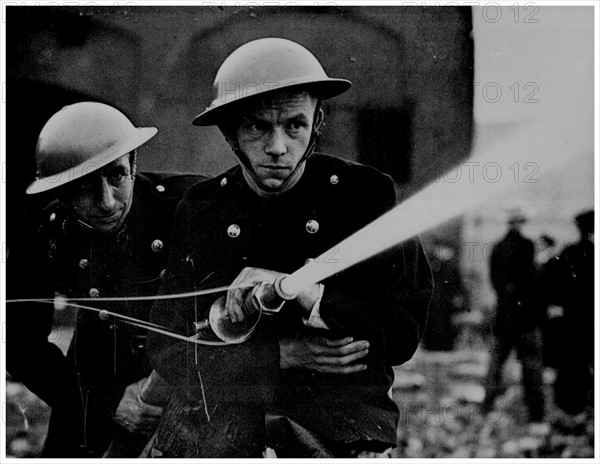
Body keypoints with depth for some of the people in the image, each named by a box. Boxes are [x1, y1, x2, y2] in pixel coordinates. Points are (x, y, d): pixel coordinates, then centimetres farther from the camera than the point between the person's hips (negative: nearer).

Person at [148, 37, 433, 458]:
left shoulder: (366, 194, 4)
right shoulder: (198, 209, 9)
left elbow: (404, 334, 0)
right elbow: (167, 351, 6)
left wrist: (305, 293, -14)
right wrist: (285, 353, -8)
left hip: (339, 406, -1)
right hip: (216, 416, 2)